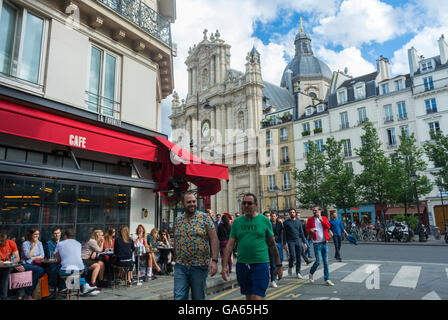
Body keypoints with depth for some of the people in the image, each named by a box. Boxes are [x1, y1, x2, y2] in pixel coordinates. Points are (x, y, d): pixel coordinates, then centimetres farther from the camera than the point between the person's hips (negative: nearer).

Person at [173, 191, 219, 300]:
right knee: (179, 297, -1)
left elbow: (214, 239, -8)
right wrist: (176, 258, 13)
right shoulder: (178, 220, 7)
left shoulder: (205, 218, -4)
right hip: (180, 267, 3)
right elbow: (176, 240, 16)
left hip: (199, 267, -2)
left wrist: (214, 261, -16)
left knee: (198, 297, 11)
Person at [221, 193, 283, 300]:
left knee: (257, 297, -7)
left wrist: (278, 265, 8)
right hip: (242, 265, 3)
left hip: (260, 264, -3)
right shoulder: (237, 221, 4)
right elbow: (230, 245, 3)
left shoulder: (264, 220, -1)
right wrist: (225, 265, -4)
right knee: (248, 296, 16)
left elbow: (272, 245, 5)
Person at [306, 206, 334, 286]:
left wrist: (321, 219, -16)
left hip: (325, 243, 3)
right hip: (317, 243, -3)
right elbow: (307, 229, 0)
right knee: (318, 261, -9)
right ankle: (311, 274, 15)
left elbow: (328, 226, -8)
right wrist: (311, 230, -21)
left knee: (326, 262, 6)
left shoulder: (324, 218, 8)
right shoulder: (310, 220, 2)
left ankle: (327, 279, 14)